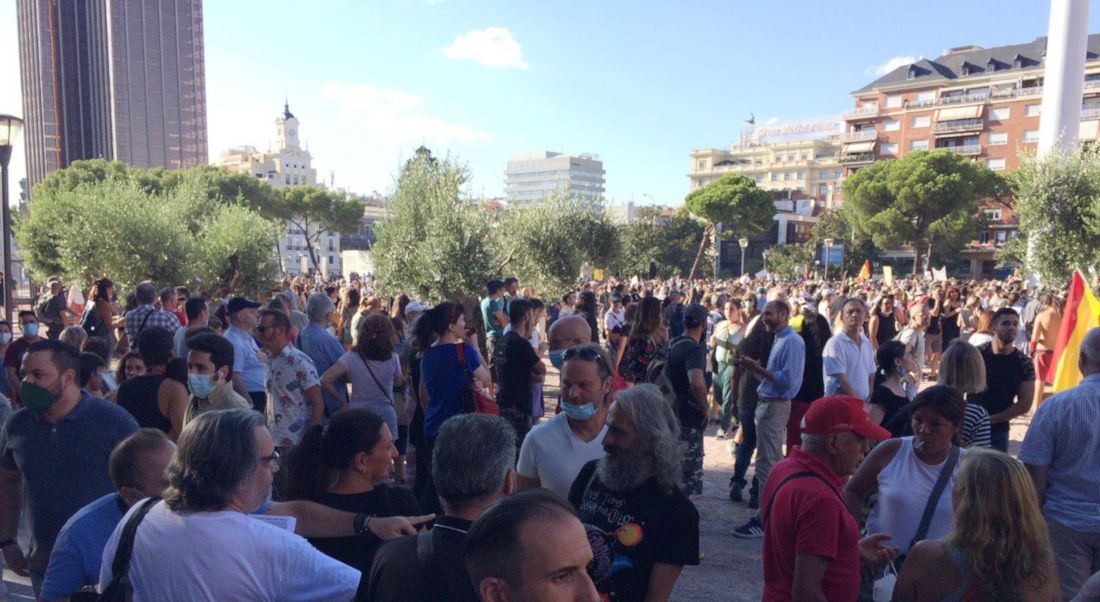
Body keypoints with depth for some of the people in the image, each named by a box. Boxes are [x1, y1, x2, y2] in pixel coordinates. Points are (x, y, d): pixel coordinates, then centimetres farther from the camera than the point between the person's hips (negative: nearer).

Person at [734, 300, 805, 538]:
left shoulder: (792, 341, -15)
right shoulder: (780, 340, 14)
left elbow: (788, 380, -23)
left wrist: (758, 369, -19)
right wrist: (756, 369, 4)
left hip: (774, 407, -10)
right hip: (769, 405, 10)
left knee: (766, 464, -6)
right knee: (775, 462, 18)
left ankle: (765, 520, -1)